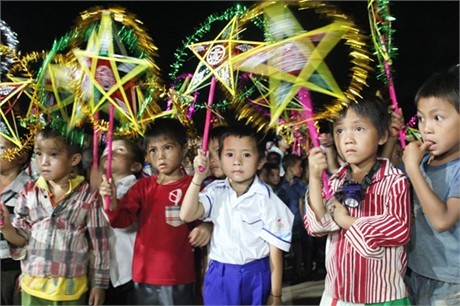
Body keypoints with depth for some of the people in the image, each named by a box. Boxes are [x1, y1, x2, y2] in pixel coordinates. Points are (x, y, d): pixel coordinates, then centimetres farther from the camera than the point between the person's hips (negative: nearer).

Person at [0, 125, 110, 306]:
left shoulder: (88, 196, -8)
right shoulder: (28, 193, 1)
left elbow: (98, 243, -3)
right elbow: (22, 240, 4)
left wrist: (99, 283, 0)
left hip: (70, 289, -3)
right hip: (33, 286, 3)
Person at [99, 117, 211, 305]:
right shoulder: (143, 186, 5)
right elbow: (122, 219, -2)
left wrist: (206, 227, -18)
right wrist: (112, 201, -21)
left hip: (179, 277, -3)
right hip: (145, 276, 3)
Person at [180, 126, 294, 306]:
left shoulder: (265, 198, -10)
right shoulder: (216, 192, -1)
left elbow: (275, 248, -6)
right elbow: (187, 215, -14)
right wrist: (198, 177, -21)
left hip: (255, 276, -2)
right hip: (219, 276, 2)